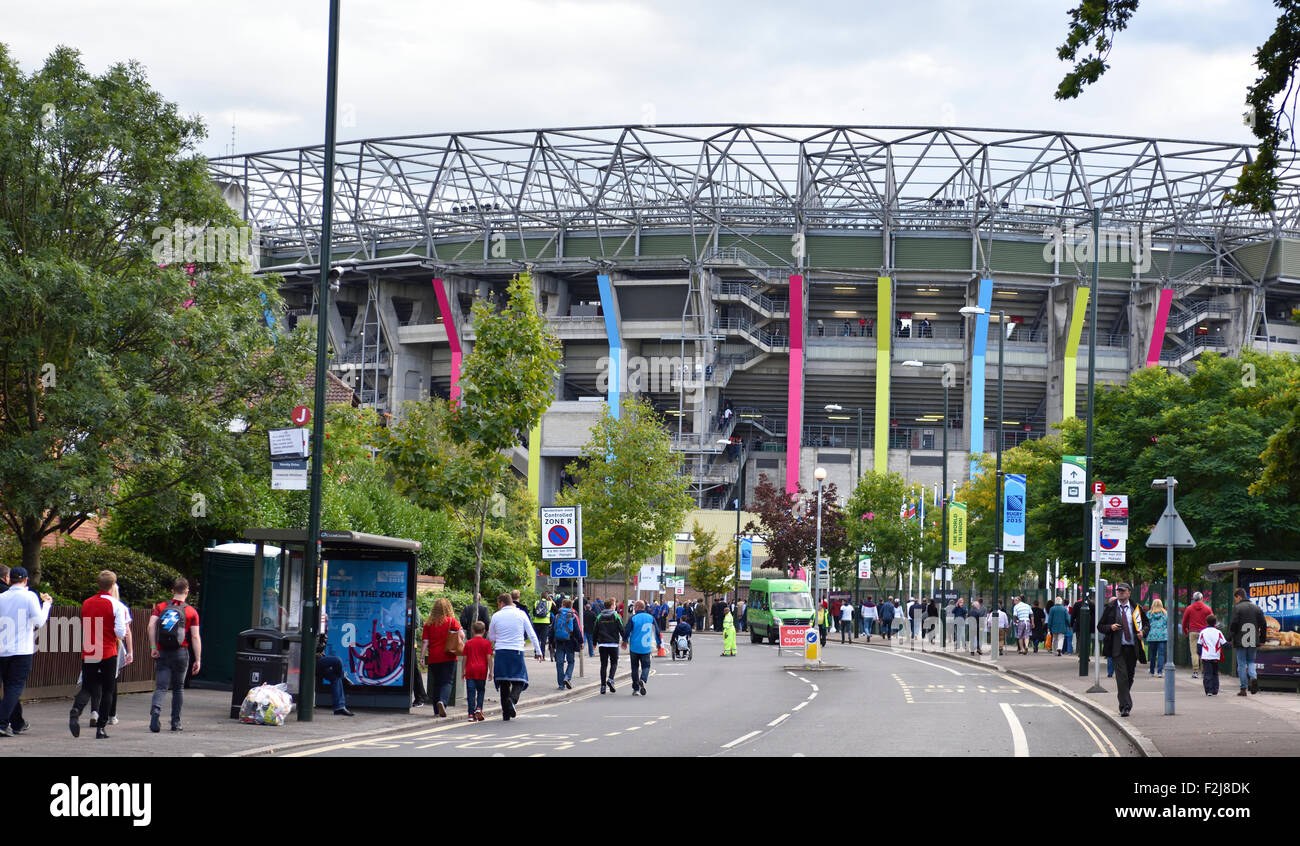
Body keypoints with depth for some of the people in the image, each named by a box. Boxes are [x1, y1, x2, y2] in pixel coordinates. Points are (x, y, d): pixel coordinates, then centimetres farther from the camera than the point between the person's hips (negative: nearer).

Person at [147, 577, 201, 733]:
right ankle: (175, 722, 15)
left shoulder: (160, 607, 7)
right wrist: (198, 660, 0)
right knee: (178, 688, 13)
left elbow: (151, 626, -8)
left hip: (162, 653, 1)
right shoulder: (191, 612, 3)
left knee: (161, 687, -2)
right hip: (181, 653, -1)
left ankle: (155, 713, -27)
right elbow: (195, 637, -2)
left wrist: (153, 647, -8)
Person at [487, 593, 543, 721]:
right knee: (519, 680, 5)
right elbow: (532, 634, 4)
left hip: (501, 652, 1)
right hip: (517, 652, -1)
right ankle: (512, 699, -25)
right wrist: (538, 651, 10)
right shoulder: (520, 614, 3)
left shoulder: (496, 616, 3)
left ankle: (506, 713, 6)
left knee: (504, 682, 8)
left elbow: (491, 637, 13)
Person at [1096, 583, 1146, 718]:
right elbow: (1100, 626, 7)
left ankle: (1124, 704, 30)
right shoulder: (1110, 608, 3)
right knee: (1122, 676, -13)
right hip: (1118, 648, -3)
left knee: (1129, 677, 11)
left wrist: (1142, 631, -3)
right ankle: (1125, 706, -15)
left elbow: (1146, 623, 19)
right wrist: (1110, 627, -14)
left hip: (1133, 648, 3)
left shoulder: (1136, 608, 8)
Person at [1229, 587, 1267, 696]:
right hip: (1253, 642, 4)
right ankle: (1253, 677, -13)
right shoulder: (1256, 608, 8)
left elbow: (1233, 623, -15)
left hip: (1240, 641, -4)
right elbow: (1264, 625, 8)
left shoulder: (1237, 608, -8)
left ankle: (1243, 689, 4)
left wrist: (1230, 636, -1)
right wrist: (1262, 639, 16)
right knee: (1251, 662, 17)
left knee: (1241, 664, 3)